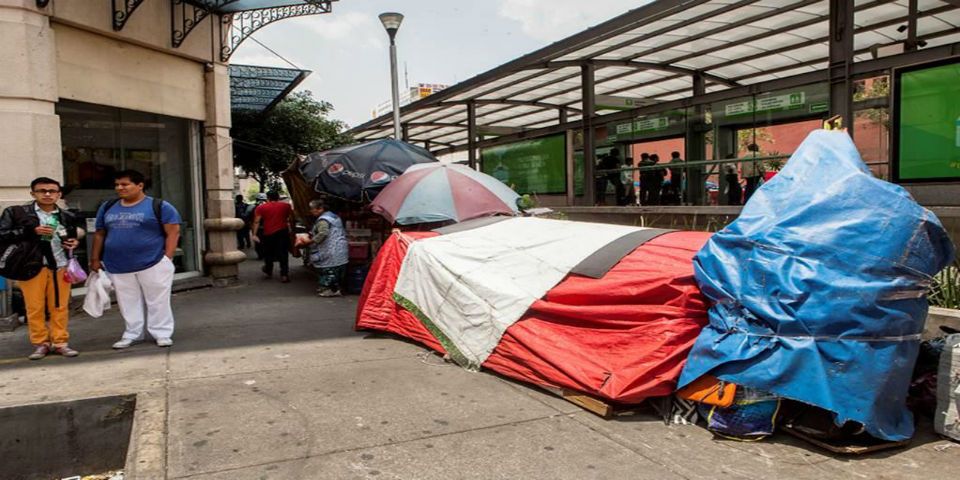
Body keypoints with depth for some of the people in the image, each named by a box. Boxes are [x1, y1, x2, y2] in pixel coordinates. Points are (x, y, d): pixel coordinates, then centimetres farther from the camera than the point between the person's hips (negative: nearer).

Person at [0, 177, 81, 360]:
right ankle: (40, 344, 14)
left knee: (60, 307, 5)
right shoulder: (15, 212, 2)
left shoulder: (68, 217, 11)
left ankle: (60, 342, 12)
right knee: (35, 308, 4)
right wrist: (31, 231, -16)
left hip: (61, 266, 2)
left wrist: (74, 243, 2)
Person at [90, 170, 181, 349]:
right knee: (128, 302, 11)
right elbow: (100, 234, 18)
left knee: (158, 301, 0)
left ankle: (162, 333, 9)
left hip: (153, 263, -4)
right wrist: (95, 258, 15)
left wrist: (167, 257, -12)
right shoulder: (107, 208, 13)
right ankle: (132, 334, 21)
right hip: (118, 266, 5)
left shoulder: (159, 206, -3)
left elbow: (173, 232, -6)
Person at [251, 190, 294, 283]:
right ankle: (284, 275, -6)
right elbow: (291, 219, 9)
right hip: (283, 232, 0)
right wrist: (291, 229, 22)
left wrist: (255, 234, -3)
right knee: (283, 254, 0)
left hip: (268, 234, 1)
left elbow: (257, 222, -3)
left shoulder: (261, 208, 3)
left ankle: (268, 272, 32)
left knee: (268, 254, 18)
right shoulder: (286, 205, 6)